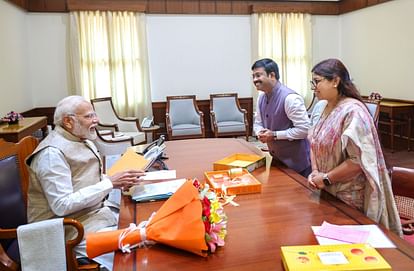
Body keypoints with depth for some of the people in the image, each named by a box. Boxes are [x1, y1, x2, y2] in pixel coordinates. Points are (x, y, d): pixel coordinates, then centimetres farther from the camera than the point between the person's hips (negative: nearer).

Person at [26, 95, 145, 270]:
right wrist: (110, 183, -25)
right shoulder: (52, 152, -20)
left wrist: (120, 182, -4)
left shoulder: (82, 140, 8)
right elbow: (62, 206, -24)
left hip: (97, 209, 9)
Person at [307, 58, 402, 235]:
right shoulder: (325, 108, 5)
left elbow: (359, 160, -26)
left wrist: (326, 178, -18)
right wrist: (315, 172, -5)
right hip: (328, 192, 8)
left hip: (351, 197, -8)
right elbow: (316, 144, 10)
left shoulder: (353, 111, -22)